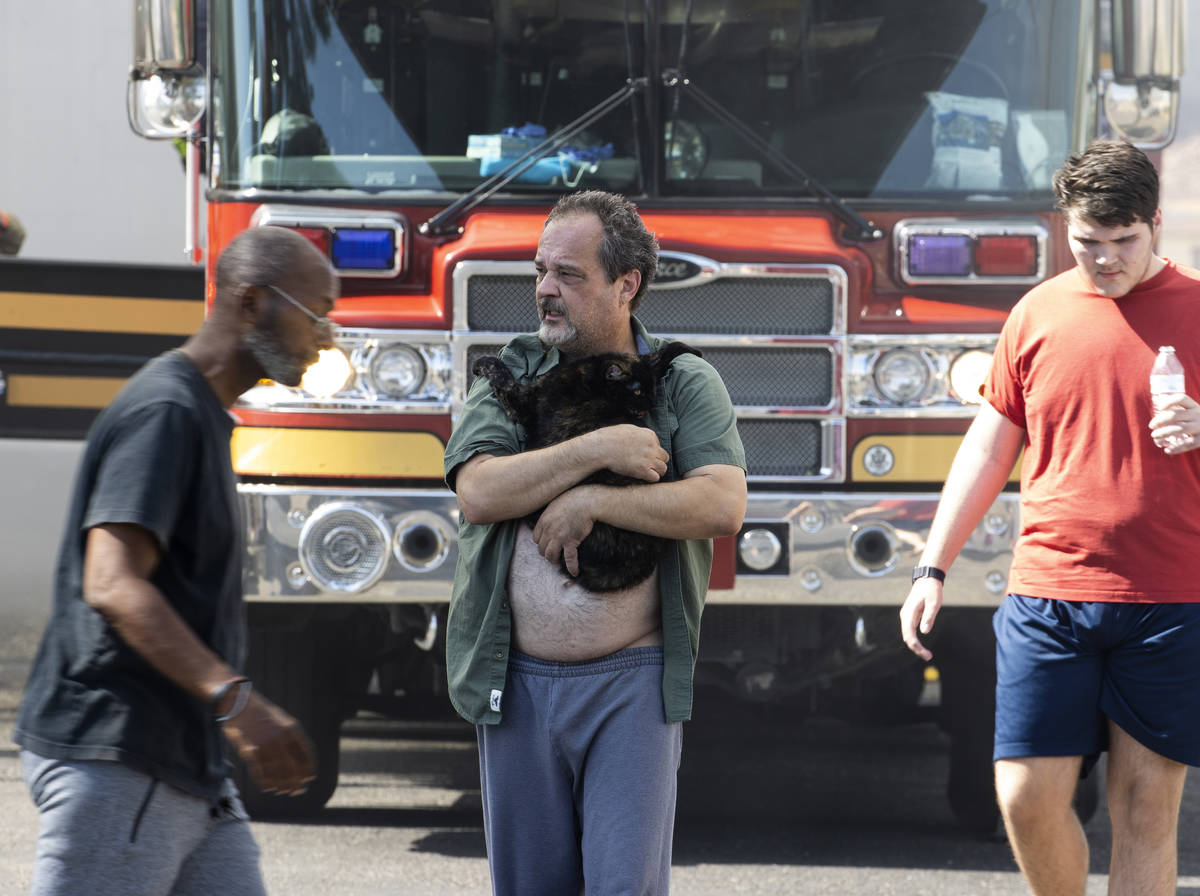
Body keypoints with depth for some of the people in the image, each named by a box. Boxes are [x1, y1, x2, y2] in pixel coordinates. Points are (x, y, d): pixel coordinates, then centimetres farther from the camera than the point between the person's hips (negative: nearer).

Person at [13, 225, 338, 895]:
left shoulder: (203, 415, 19)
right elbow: (111, 584, -26)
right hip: (117, 764, -10)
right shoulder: (166, 412, -13)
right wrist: (235, 700, -36)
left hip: (187, 767, 10)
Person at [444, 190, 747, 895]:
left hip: (634, 684, -3)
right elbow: (478, 493, -10)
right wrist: (599, 449, -16)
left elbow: (722, 507, -14)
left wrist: (590, 503, -16)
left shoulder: (685, 384, 2)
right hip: (518, 684, 3)